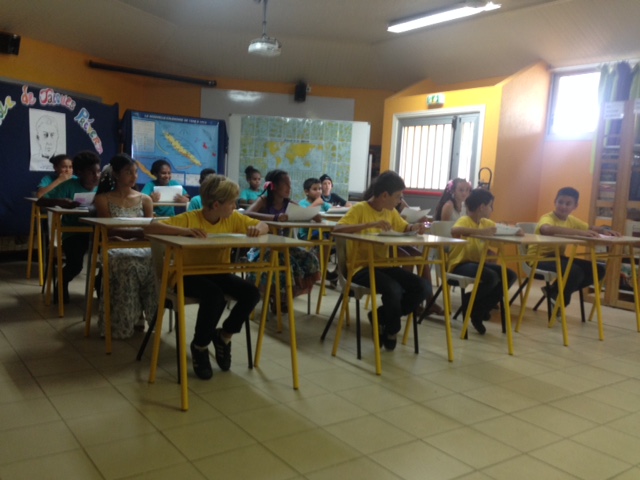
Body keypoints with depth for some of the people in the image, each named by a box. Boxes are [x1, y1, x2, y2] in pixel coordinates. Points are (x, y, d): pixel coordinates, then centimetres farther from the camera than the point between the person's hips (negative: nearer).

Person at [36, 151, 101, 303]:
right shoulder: (69, 186, -6)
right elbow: (40, 201, -10)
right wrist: (60, 202, -30)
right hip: (73, 233, -3)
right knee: (75, 264, -28)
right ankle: (62, 284, 9)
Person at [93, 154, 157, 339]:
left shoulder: (145, 200, 14)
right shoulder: (103, 199, 5)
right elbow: (110, 231, -8)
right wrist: (140, 233, -25)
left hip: (140, 247, 2)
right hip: (114, 248, -2)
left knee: (154, 260, -35)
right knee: (128, 263, -39)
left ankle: (137, 315, -22)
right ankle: (124, 320, -28)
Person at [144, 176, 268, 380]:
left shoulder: (233, 219, -1)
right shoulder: (190, 218, -17)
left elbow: (264, 225, 9)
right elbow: (149, 228, -25)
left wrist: (258, 229, -17)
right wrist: (185, 231, -39)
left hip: (219, 272, 5)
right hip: (189, 274, -5)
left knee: (252, 293, -20)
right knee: (215, 296, -36)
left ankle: (224, 335, 6)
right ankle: (199, 346, -7)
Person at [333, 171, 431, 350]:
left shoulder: (391, 211, 11)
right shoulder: (359, 209, -11)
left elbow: (404, 227, 27)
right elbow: (337, 229, -26)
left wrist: (415, 227, 1)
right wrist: (371, 224, -35)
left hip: (383, 265, 7)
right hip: (362, 267, -7)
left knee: (423, 288, -11)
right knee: (393, 289, -34)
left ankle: (380, 317, 7)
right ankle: (391, 331, -1)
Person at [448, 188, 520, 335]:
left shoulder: (486, 223, 11)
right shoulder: (465, 220, -14)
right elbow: (454, 231, -38)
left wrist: (515, 231, -4)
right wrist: (481, 231, -42)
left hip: (477, 262, 9)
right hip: (460, 264, -9)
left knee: (510, 276, -4)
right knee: (492, 277, -32)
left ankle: (479, 311, 1)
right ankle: (469, 301, -3)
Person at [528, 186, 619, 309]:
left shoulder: (571, 220, 6)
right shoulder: (547, 218, -20)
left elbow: (591, 228, 17)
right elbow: (546, 229, -44)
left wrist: (604, 230, -8)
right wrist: (579, 232, -49)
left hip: (557, 257, 9)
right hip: (540, 258, -9)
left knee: (598, 270, 2)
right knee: (575, 271, -32)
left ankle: (554, 292, 7)